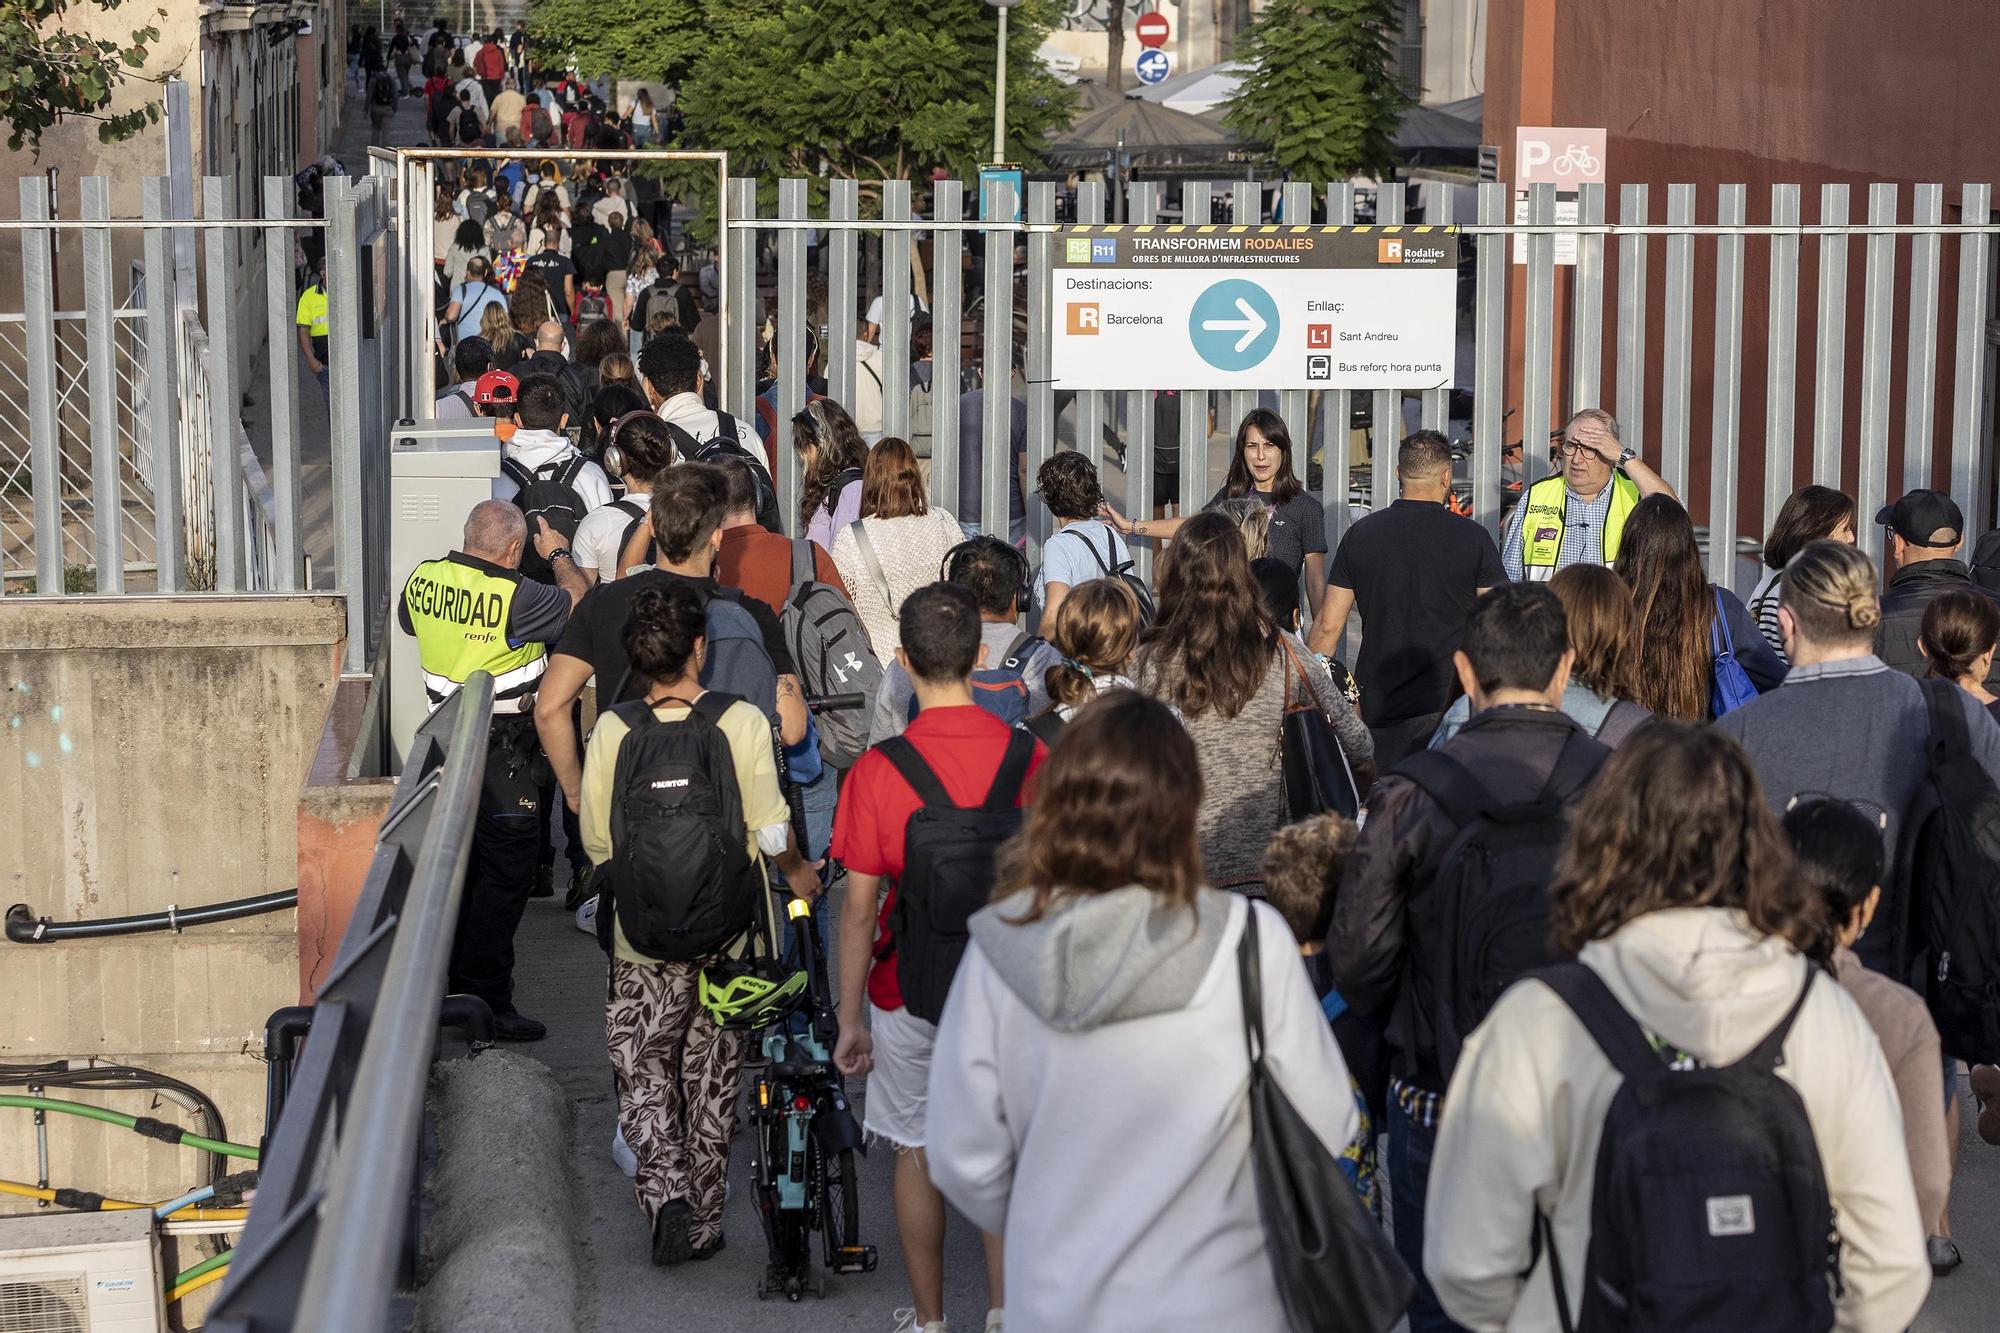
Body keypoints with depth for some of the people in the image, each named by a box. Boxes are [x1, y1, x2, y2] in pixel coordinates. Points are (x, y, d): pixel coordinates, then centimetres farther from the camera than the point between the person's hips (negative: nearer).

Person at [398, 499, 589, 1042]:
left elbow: (407, 620, 21)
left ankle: (454, 980, 31)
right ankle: (487, 1002, -3)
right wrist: (559, 555, 11)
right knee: (505, 872, -2)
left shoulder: (424, 579, -1)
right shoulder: (516, 596, -22)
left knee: (460, 861, 20)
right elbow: (577, 602, -7)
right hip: (502, 747, -8)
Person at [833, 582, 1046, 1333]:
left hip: (910, 993, -1)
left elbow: (860, 910, -11)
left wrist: (851, 1018, -1)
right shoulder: (1031, 757, -9)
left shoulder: (878, 770, -15)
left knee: (919, 1150, 14)